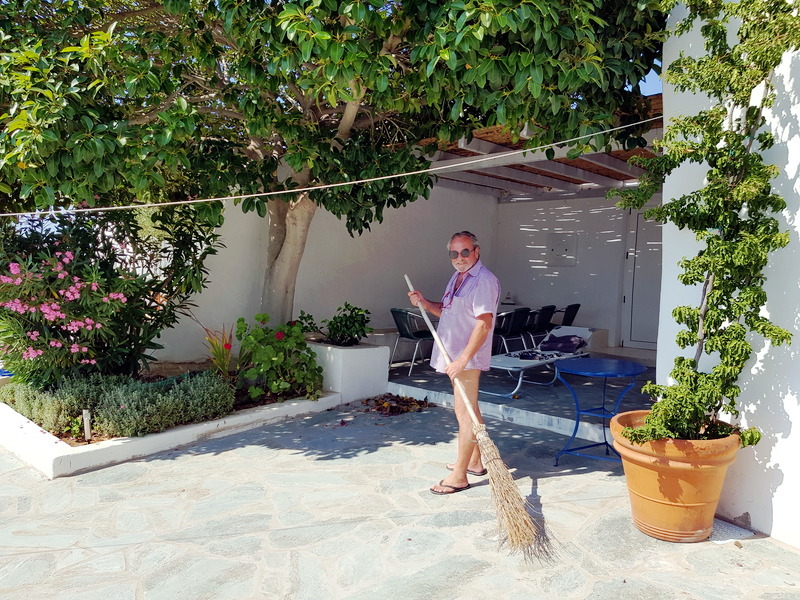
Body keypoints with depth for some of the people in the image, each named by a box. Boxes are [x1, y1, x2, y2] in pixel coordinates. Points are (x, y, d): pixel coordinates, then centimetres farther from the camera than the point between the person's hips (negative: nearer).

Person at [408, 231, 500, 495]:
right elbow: (447, 311, 24)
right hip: (456, 355, 10)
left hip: (468, 357, -10)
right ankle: (474, 462, 31)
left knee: (465, 412, -6)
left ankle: (459, 476, 0)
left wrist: (463, 359, -27)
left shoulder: (484, 280, -16)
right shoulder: (457, 277, 15)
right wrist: (425, 303, 5)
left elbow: (484, 323, -23)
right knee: (470, 410, 18)